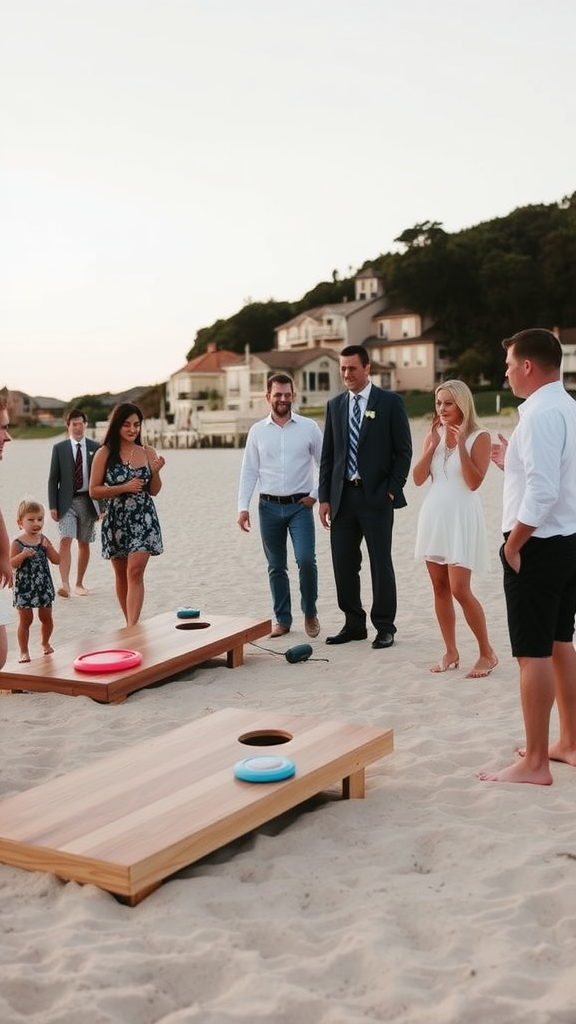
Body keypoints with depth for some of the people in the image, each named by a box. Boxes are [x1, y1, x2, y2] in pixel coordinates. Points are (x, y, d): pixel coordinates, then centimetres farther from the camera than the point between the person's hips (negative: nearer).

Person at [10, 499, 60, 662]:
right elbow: (11, 564, -17)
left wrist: (48, 547, -17)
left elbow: (57, 560, -2)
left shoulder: (44, 540, 1)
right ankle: (24, 651, 12)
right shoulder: (17, 543, -10)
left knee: (46, 617, 14)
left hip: (44, 586, 4)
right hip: (24, 587, -4)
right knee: (25, 620, 1)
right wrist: (23, 555, -32)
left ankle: (45, 642, 37)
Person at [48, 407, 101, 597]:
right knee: (66, 540, -17)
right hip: (67, 501, -2)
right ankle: (64, 583, -24)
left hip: (88, 500, 2)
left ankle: (79, 583, 21)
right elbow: (53, 479, 3)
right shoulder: (59, 448, 3)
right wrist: (52, 506, -5)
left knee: (84, 544, 8)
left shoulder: (95, 448, 5)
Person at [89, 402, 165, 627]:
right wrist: (124, 487, -15)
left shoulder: (148, 453, 2)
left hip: (143, 519, 0)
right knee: (121, 574, 12)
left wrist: (156, 471, -12)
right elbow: (94, 491, -5)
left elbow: (154, 491, 7)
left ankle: (133, 628, -17)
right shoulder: (105, 454, -4)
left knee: (135, 572, -12)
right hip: (116, 520, 1)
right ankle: (130, 626, 27)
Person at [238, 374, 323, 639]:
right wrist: (243, 507, -3)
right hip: (269, 506, 2)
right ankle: (282, 619, 20)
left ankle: (310, 613, 7)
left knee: (306, 559, -14)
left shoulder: (309, 427, 0)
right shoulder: (257, 431, 4)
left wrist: (316, 494, -4)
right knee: (276, 566, 8)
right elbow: (249, 471, 4)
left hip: (300, 505, -2)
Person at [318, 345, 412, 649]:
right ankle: (354, 624, 19)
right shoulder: (335, 405, 12)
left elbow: (404, 451, -2)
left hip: (376, 497, -4)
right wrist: (324, 497, 5)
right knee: (343, 564, 6)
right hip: (342, 496, 5)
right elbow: (327, 455, 12)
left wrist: (393, 490, -9)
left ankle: (384, 627, 12)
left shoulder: (390, 402, -1)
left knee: (381, 564, 1)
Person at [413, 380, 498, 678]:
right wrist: (433, 444, -8)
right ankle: (450, 652, 17)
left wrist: (460, 444, -20)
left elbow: (474, 482, -15)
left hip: (461, 517, -5)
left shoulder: (479, 436, -6)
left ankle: (487, 653, 4)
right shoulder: (433, 436, 8)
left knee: (459, 589, -11)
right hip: (434, 515, 6)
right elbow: (418, 479, 1)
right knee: (440, 588, 7)